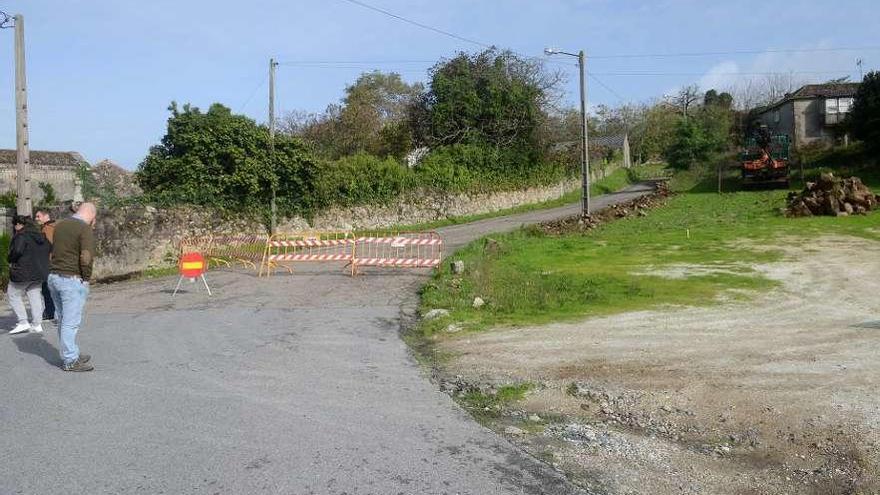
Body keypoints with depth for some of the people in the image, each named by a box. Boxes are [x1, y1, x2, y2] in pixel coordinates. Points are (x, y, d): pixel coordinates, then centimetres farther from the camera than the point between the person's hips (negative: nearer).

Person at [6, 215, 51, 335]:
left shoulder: (21, 235, -13)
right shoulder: (40, 235, 10)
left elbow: (17, 251, -26)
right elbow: (50, 248, 16)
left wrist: (10, 260, -8)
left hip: (23, 271, -7)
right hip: (40, 271, 7)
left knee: (13, 295, 8)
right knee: (35, 296, 11)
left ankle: (23, 323, 1)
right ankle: (37, 324, 10)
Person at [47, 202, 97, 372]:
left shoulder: (60, 225, 12)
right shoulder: (85, 230, -13)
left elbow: (54, 251, 17)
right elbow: (86, 258, -24)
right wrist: (86, 277, -9)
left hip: (54, 276, 8)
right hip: (73, 280, -8)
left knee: (63, 320, 15)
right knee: (71, 322, -3)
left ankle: (71, 354, 26)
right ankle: (70, 361, 2)